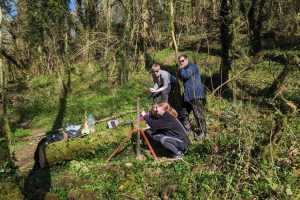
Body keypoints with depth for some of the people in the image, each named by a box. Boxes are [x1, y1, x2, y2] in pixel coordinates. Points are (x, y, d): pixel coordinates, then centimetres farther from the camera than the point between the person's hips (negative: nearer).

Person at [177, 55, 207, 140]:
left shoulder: (192, 66, -7)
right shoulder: (184, 69, 22)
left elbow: (186, 75, -20)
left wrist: (181, 69, -2)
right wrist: (180, 70, 6)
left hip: (195, 94, -10)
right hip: (187, 95, 10)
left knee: (198, 114, -8)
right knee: (183, 113, 13)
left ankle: (202, 132, 0)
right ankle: (187, 128, 27)